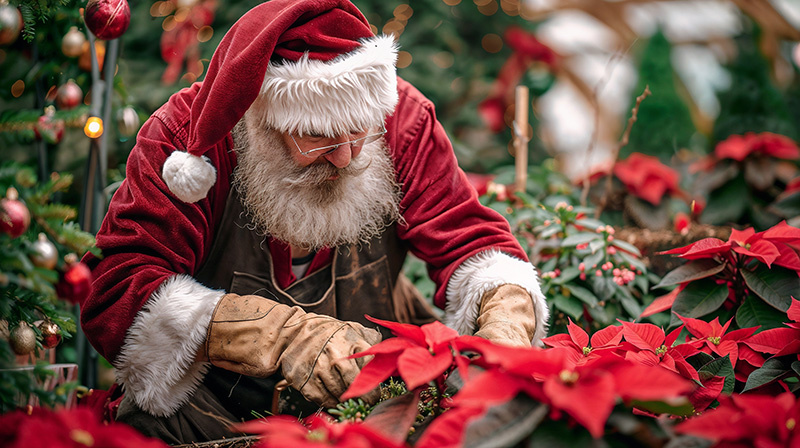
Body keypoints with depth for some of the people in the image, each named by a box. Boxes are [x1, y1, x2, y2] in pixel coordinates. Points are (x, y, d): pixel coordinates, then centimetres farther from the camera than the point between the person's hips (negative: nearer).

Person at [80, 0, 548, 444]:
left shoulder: (399, 115, -12)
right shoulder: (182, 133, -20)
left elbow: (469, 239, -11)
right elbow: (114, 296, -26)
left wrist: (506, 314, -34)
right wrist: (281, 334, -38)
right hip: (219, 409, -2)